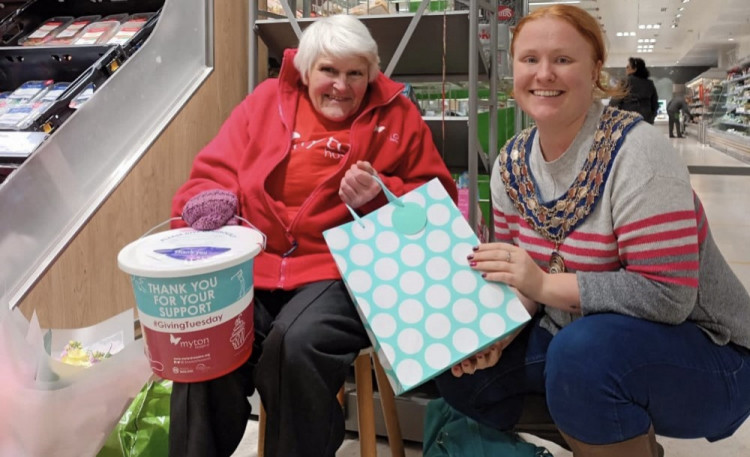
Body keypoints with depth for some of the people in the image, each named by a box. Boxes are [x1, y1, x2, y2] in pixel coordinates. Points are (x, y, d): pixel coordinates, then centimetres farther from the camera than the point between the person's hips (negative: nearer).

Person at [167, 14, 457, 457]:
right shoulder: (266, 101, 13)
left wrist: (382, 194, -10)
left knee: (297, 345, -31)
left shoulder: (396, 116, 8)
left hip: (343, 270, -2)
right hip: (254, 265, 3)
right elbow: (214, 172, 13)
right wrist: (211, 213, -9)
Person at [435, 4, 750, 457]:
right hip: (576, 334, 7)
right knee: (460, 371, 0)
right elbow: (522, 278, 4)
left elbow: (667, 295, -26)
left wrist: (545, 284, -29)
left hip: (699, 349, -7)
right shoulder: (512, 162, -2)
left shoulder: (635, 151, -22)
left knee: (583, 351, -37)